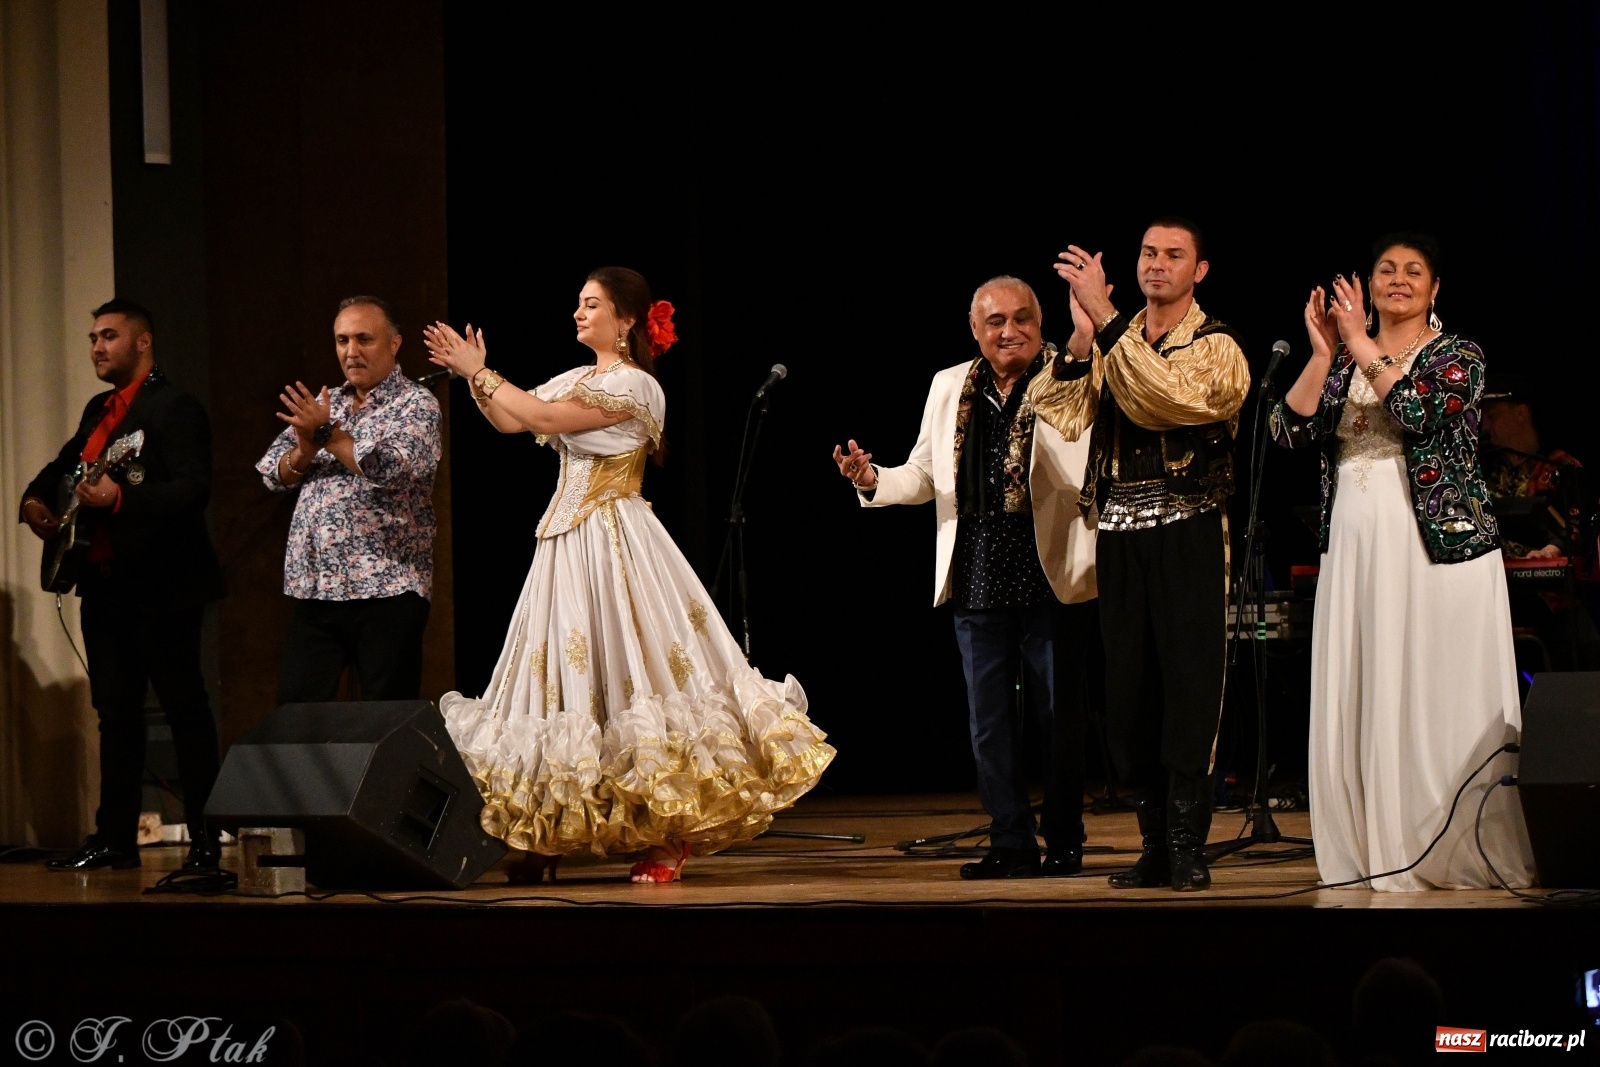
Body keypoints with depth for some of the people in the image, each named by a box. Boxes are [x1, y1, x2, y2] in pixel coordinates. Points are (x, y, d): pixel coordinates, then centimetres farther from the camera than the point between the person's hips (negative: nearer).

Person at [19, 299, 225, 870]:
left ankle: (205, 840, -3)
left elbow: (193, 489, -21)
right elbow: (61, 466, 30)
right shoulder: (98, 410, 18)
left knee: (184, 709, -5)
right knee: (115, 711, 10)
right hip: (103, 582, 9)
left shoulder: (174, 407, -10)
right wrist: (35, 498, 9)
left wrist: (120, 497, -32)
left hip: (161, 586, -9)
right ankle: (115, 838, 14)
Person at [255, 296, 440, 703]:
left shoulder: (416, 405, -1)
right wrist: (305, 449, -11)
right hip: (313, 588, 5)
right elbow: (275, 475, 10)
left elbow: (393, 470, -18)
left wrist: (328, 434, -14)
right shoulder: (324, 405, 16)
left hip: (386, 589, -5)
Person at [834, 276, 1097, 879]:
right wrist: (871, 479, -3)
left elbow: (1089, 469, -18)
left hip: (1052, 580, -5)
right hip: (976, 581, 5)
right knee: (988, 721, 7)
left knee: (1060, 716, 4)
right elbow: (923, 478, 17)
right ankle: (1011, 844, 16)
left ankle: (1064, 843, 15)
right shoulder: (950, 388, 12)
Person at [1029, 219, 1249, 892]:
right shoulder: (1111, 346, 15)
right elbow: (1060, 418, 3)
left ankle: (1187, 846, -5)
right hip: (1119, 532, 5)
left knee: (1187, 683, -6)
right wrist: (1080, 338, -9)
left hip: (1187, 532, -5)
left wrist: (1105, 318, -23)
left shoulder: (1216, 349, -1)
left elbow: (1168, 397, -21)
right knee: (1128, 689, 5)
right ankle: (1155, 845, 12)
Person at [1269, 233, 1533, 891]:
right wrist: (1323, 353, -4)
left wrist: (1363, 347, -13)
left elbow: (1422, 411, -18)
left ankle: (1452, 854, -2)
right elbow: (1291, 431, 3)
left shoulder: (1456, 356, 2)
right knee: (1360, 703, 2)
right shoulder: (1345, 360, 15)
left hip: (1440, 543, -4)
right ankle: (1375, 850, 6)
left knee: (1441, 698, -5)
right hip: (1356, 547, 5)